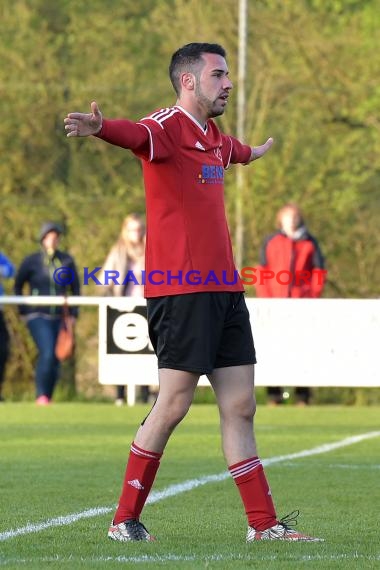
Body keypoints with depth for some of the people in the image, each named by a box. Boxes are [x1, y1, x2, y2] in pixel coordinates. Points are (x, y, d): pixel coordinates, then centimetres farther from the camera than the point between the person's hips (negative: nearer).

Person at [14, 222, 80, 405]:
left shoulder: (67, 261, 6)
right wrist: (23, 310, 4)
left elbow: (75, 288, 13)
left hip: (59, 318, 3)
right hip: (38, 317, -3)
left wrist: (73, 313, 6)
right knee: (47, 352, -20)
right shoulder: (31, 261, 0)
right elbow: (18, 286, 10)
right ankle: (41, 395, -14)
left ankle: (47, 398, 14)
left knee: (55, 359, 3)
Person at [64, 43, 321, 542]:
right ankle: (125, 520, 3)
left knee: (240, 407, 8)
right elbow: (137, 134, -33)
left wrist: (255, 152, 65)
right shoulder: (169, 127, -9)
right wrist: (100, 127, -56)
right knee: (173, 404, -7)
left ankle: (264, 523, 11)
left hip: (224, 287, 8)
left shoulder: (214, 138, 18)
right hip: (181, 289, -8)